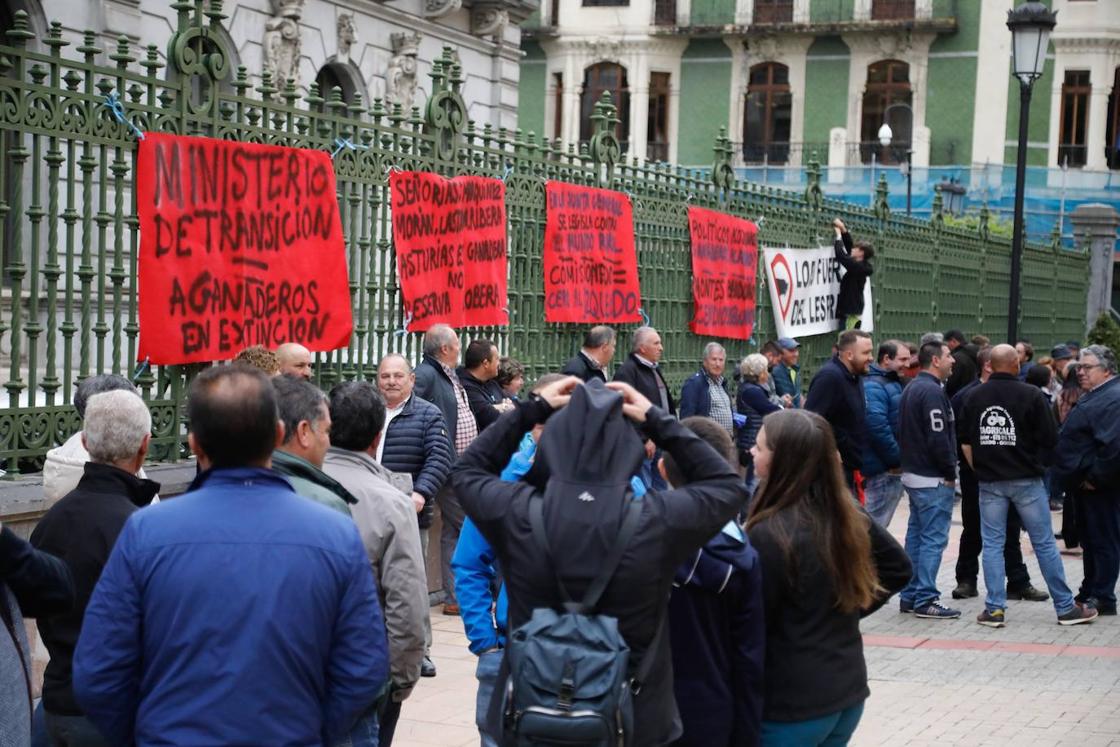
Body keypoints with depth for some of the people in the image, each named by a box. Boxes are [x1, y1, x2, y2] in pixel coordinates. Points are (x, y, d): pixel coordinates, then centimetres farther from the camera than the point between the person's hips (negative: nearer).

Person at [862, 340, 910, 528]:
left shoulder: (894, 383, 16)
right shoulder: (874, 386, -17)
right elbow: (877, 426, -26)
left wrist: (900, 458, 13)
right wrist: (897, 459, -18)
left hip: (893, 468, 10)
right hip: (882, 470, -10)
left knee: (879, 524, 17)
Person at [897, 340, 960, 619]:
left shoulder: (911, 389, 14)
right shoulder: (932, 391, -17)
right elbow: (938, 438, -21)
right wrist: (950, 473, -12)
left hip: (912, 474, 10)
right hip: (933, 479, -10)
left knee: (916, 535, 13)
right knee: (934, 538, -6)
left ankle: (909, 596, 17)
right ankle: (925, 600, -6)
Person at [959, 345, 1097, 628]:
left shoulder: (975, 397, 1)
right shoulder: (1031, 395, -10)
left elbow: (965, 443, 7)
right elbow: (1050, 439, -7)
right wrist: (1036, 463, 10)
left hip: (990, 482, 3)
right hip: (1026, 480, -3)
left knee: (992, 544, 7)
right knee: (1044, 543, 4)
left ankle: (995, 609, 5)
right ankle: (1066, 608, 9)